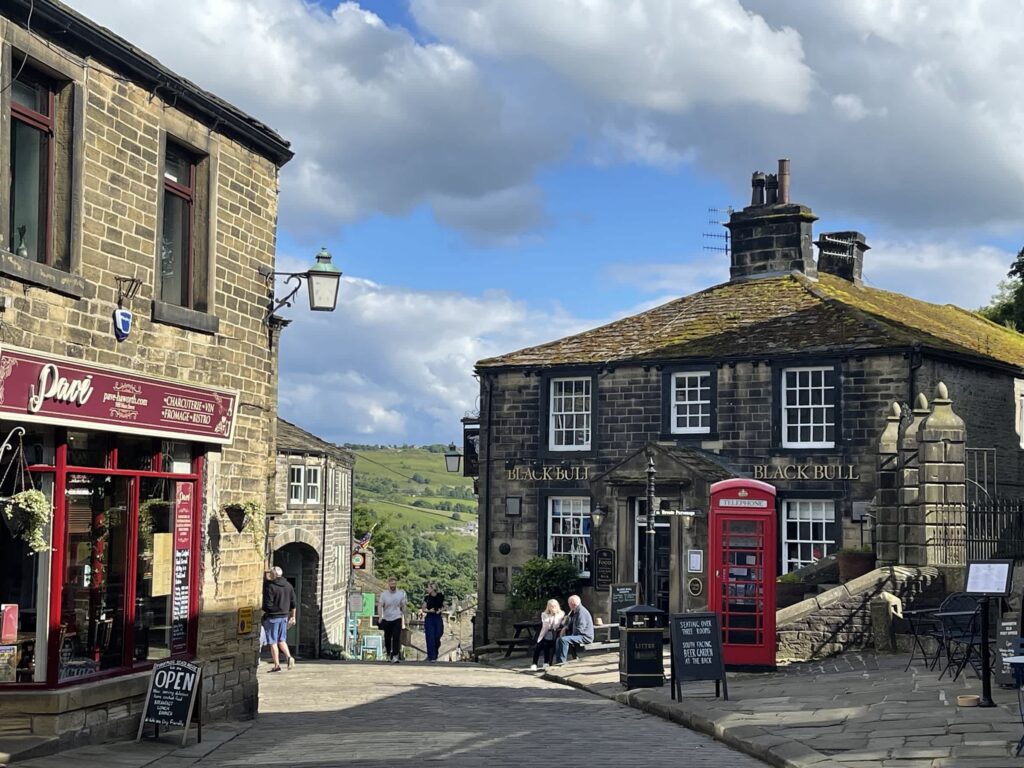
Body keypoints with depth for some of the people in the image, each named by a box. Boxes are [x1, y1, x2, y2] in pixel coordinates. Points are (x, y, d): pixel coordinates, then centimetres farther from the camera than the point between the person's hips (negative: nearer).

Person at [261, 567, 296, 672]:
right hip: (284, 616, 6)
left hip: (272, 617, -6)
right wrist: (292, 617, 20)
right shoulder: (288, 586, 6)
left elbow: (267, 605, -17)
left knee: (273, 642, 2)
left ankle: (277, 665, 3)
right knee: (282, 640, 17)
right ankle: (289, 656, -4)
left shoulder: (270, 586, -14)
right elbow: (293, 603, 11)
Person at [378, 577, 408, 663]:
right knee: (387, 638, 10)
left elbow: (403, 606, 10)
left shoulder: (401, 593, 1)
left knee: (396, 638, -13)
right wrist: (380, 617, -17)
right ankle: (388, 654, 30)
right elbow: (380, 606, -7)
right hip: (386, 619, 1)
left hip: (397, 618, -1)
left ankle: (395, 656, -17)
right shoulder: (384, 594, -3)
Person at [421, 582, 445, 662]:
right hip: (429, 618, 0)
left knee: (437, 638, -1)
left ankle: (435, 655, 23)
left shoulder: (440, 596, -1)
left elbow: (443, 607, 10)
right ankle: (431, 656, 0)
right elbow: (423, 609, 5)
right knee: (430, 638, -5)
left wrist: (440, 610, -11)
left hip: (438, 618, 0)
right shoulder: (427, 598, 0)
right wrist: (429, 610, -15)